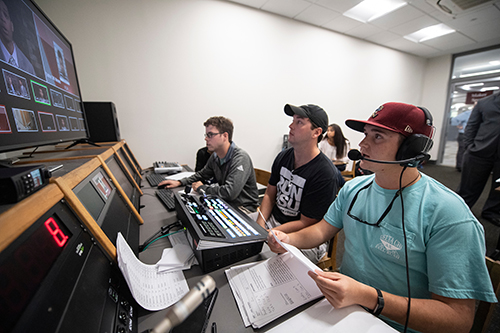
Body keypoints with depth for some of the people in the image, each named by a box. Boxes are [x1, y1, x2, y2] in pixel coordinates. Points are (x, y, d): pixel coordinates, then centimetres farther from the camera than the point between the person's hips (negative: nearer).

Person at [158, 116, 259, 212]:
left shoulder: (240, 158, -24)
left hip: (243, 209, -7)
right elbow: (202, 174, 22)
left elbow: (229, 192, -33)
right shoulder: (215, 156, 3)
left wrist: (201, 188, -17)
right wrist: (180, 182, 7)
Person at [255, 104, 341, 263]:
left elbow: (305, 224, -17)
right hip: (273, 220, 6)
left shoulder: (325, 174, -22)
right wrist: (259, 227, -7)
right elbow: (269, 195, 6)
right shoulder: (283, 157, 1)